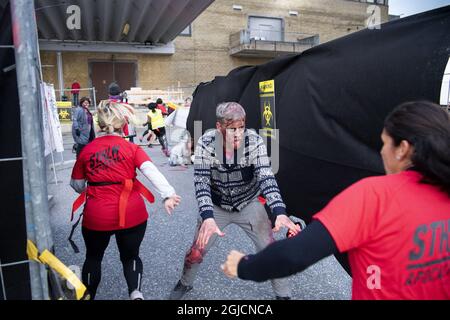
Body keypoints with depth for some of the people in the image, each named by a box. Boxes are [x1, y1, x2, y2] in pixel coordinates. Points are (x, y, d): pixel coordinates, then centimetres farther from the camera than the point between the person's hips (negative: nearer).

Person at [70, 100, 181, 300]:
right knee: (130, 256, 22)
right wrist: (168, 195, -31)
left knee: (93, 257, 27)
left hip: (96, 217, 1)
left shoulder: (86, 151, 0)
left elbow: (77, 185, 8)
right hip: (132, 215, -1)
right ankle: (135, 292, 1)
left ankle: (88, 296, 41)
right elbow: (152, 172, -21)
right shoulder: (132, 149, -5)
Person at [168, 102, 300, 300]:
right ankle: (185, 283, 37)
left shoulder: (254, 141, -23)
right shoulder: (206, 144, -23)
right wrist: (207, 217, -43)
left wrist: (280, 212, -42)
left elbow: (266, 178, -27)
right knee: (196, 251, 4)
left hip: (249, 205, 0)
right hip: (216, 206, 0)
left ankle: (283, 294, 25)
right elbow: (201, 183, -27)